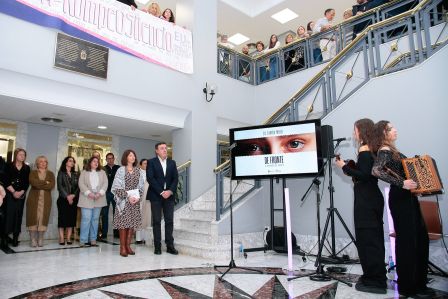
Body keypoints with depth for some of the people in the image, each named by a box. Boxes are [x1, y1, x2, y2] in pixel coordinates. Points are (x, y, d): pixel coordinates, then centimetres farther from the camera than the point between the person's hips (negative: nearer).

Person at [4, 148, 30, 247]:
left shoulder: (27, 168, 9)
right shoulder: (9, 166, 4)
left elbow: (27, 183, 3)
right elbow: (6, 181, -4)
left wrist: (21, 192, -11)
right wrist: (13, 192, -12)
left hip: (21, 195, 2)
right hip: (10, 194, -2)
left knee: (18, 215, 1)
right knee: (8, 213, -6)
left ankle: (15, 238, 4)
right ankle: (5, 236, 1)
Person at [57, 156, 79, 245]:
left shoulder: (75, 174, 15)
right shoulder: (61, 173, 6)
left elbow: (78, 186, 7)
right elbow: (60, 186, -4)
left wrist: (73, 195, -9)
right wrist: (67, 196, -11)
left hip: (73, 199, 3)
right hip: (63, 199, -3)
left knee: (71, 218, 1)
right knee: (62, 218, -4)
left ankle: (69, 238, 5)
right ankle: (61, 239, -1)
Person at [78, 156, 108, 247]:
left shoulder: (102, 172, 15)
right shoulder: (84, 172, 11)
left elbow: (105, 184, 6)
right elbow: (81, 184, 0)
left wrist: (100, 193, -10)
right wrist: (88, 193, -14)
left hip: (99, 199, 2)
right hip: (87, 199, -2)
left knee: (95, 219, 4)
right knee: (86, 219, -8)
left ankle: (93, 239, 10)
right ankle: (83, 240, -2)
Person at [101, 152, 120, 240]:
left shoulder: (118, 168, 5)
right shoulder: (103, 169, 3)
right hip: (106, 193, -1)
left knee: (116, 213, 6)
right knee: (104, 213, 5)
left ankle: (116, 232, 15)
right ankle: (104, 234, 11)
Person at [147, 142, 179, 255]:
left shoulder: (172, 163, 12)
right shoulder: (151, 162, 1)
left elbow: (175, 178, 6)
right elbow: (150, 178, -8)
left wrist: (170, 191, -9)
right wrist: (161, 192, -14)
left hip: (169, 195, 3)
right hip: (156, 195, -3)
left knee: (169, 221, 3)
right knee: (156, 221, 2)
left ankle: (170, 245, 9)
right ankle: (157, 246, 9)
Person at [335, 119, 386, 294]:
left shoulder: (364, 149, -14)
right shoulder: (372, 149, 14)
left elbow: (364, 175, -21)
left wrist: (344, 167, -13)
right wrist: (350, 166, 10)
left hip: (366, 201, -10)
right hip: (372, 199, 10)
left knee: (367, 240, -2)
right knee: (373, 240, 16)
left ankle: (374, 282, 7)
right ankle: (376, 278, 28)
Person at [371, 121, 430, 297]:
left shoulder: (391, 150, 16)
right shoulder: (384, 151, -13)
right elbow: (376, 171, -31)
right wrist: (401, 183, -30)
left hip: (408, 197, 10)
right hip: (400, 199, -10)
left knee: (420, 237, 14)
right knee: (407, 240, -3)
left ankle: (418, 281, 29)